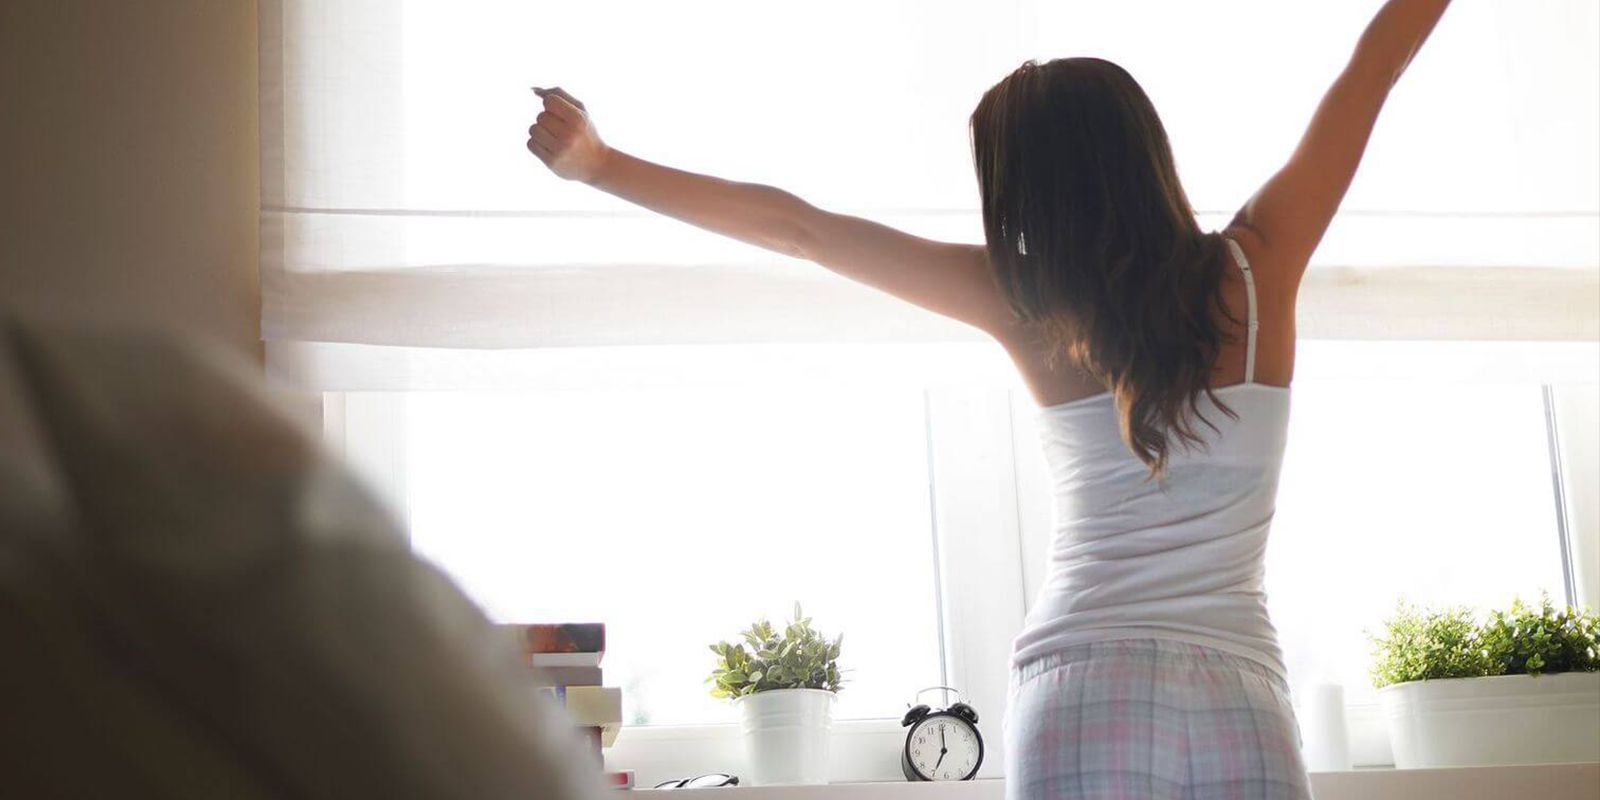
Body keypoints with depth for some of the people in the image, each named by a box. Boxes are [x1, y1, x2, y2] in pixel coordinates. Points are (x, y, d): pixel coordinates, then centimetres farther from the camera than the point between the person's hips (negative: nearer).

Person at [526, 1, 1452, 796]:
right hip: (1239, 692, 1)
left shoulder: (1029, 308, -2)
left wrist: (599, 162, 14)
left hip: (1079, 690, -1)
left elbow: (798, 226, 5)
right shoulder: (1258, 267, 0)